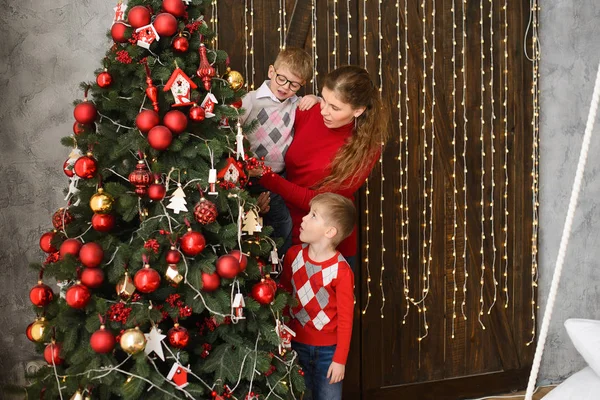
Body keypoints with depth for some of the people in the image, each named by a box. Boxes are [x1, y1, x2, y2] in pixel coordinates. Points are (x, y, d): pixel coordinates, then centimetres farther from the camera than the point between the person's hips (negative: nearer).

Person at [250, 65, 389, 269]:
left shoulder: (365, 149, -20)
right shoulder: (309, 113, -11)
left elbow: (317, 201, -22)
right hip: (287, 230, 3)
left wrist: (264, 176, -26)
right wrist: (266, 190, -19)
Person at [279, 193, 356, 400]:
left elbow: (345, 318, -13)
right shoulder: (293, 254, -4)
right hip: (296, 344, 4)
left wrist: (340, 359, -11)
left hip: (328, 349, -4)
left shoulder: (341, 271, -18)